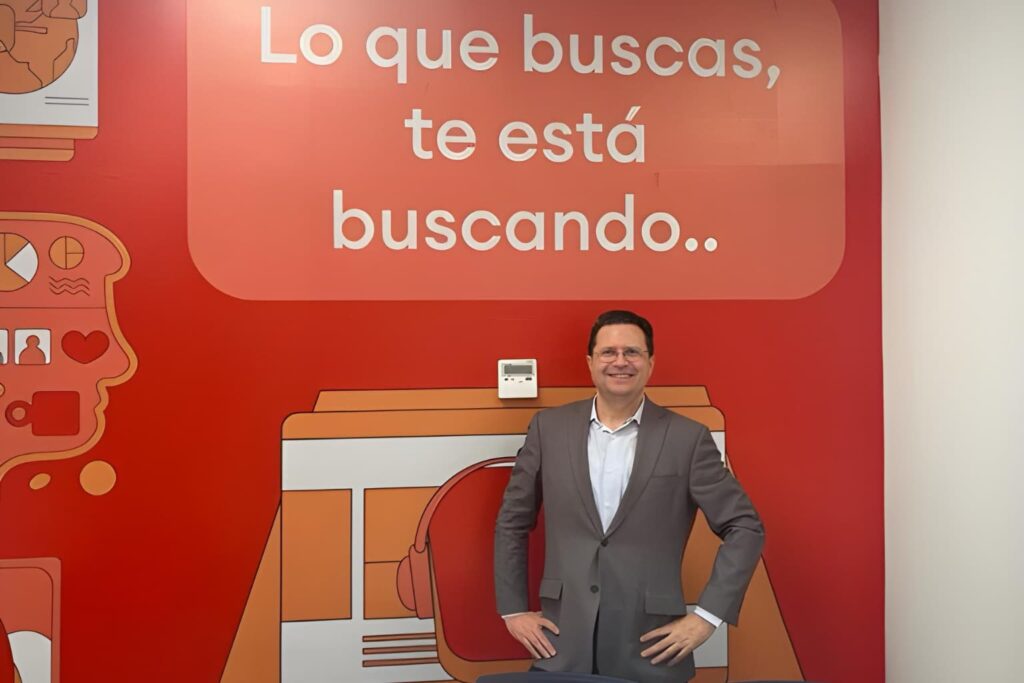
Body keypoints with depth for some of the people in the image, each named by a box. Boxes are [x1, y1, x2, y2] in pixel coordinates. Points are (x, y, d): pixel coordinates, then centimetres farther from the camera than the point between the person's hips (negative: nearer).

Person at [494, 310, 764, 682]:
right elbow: (511, 522, 8)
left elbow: (744, 528, 0)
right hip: (562, 645, 1)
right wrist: (513, 610, 4)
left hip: (650, 649, -1)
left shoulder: (687, 438, -4)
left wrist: (707, 616, -6)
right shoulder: (549, 427, 1)